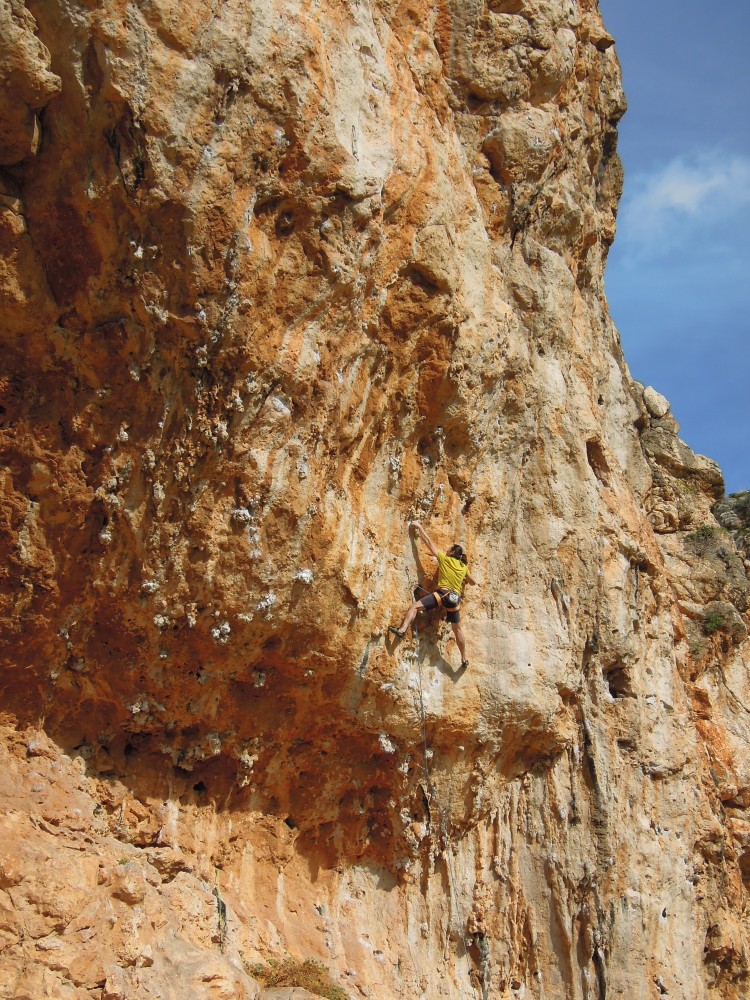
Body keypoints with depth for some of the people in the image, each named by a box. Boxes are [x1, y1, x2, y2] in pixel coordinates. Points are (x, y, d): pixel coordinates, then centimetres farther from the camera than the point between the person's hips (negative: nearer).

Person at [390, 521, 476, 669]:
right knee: (457, 629, 14)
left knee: (415, 606, -8)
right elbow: (473, 581, 32)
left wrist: (419, 527, 18)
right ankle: (464, 659, 18)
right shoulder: (463, 567, 17)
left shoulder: (444, 559, 6)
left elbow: (429, 542, 10)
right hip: (455, 598, 5)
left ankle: (402, 630, -29)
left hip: (443, 593, -5)